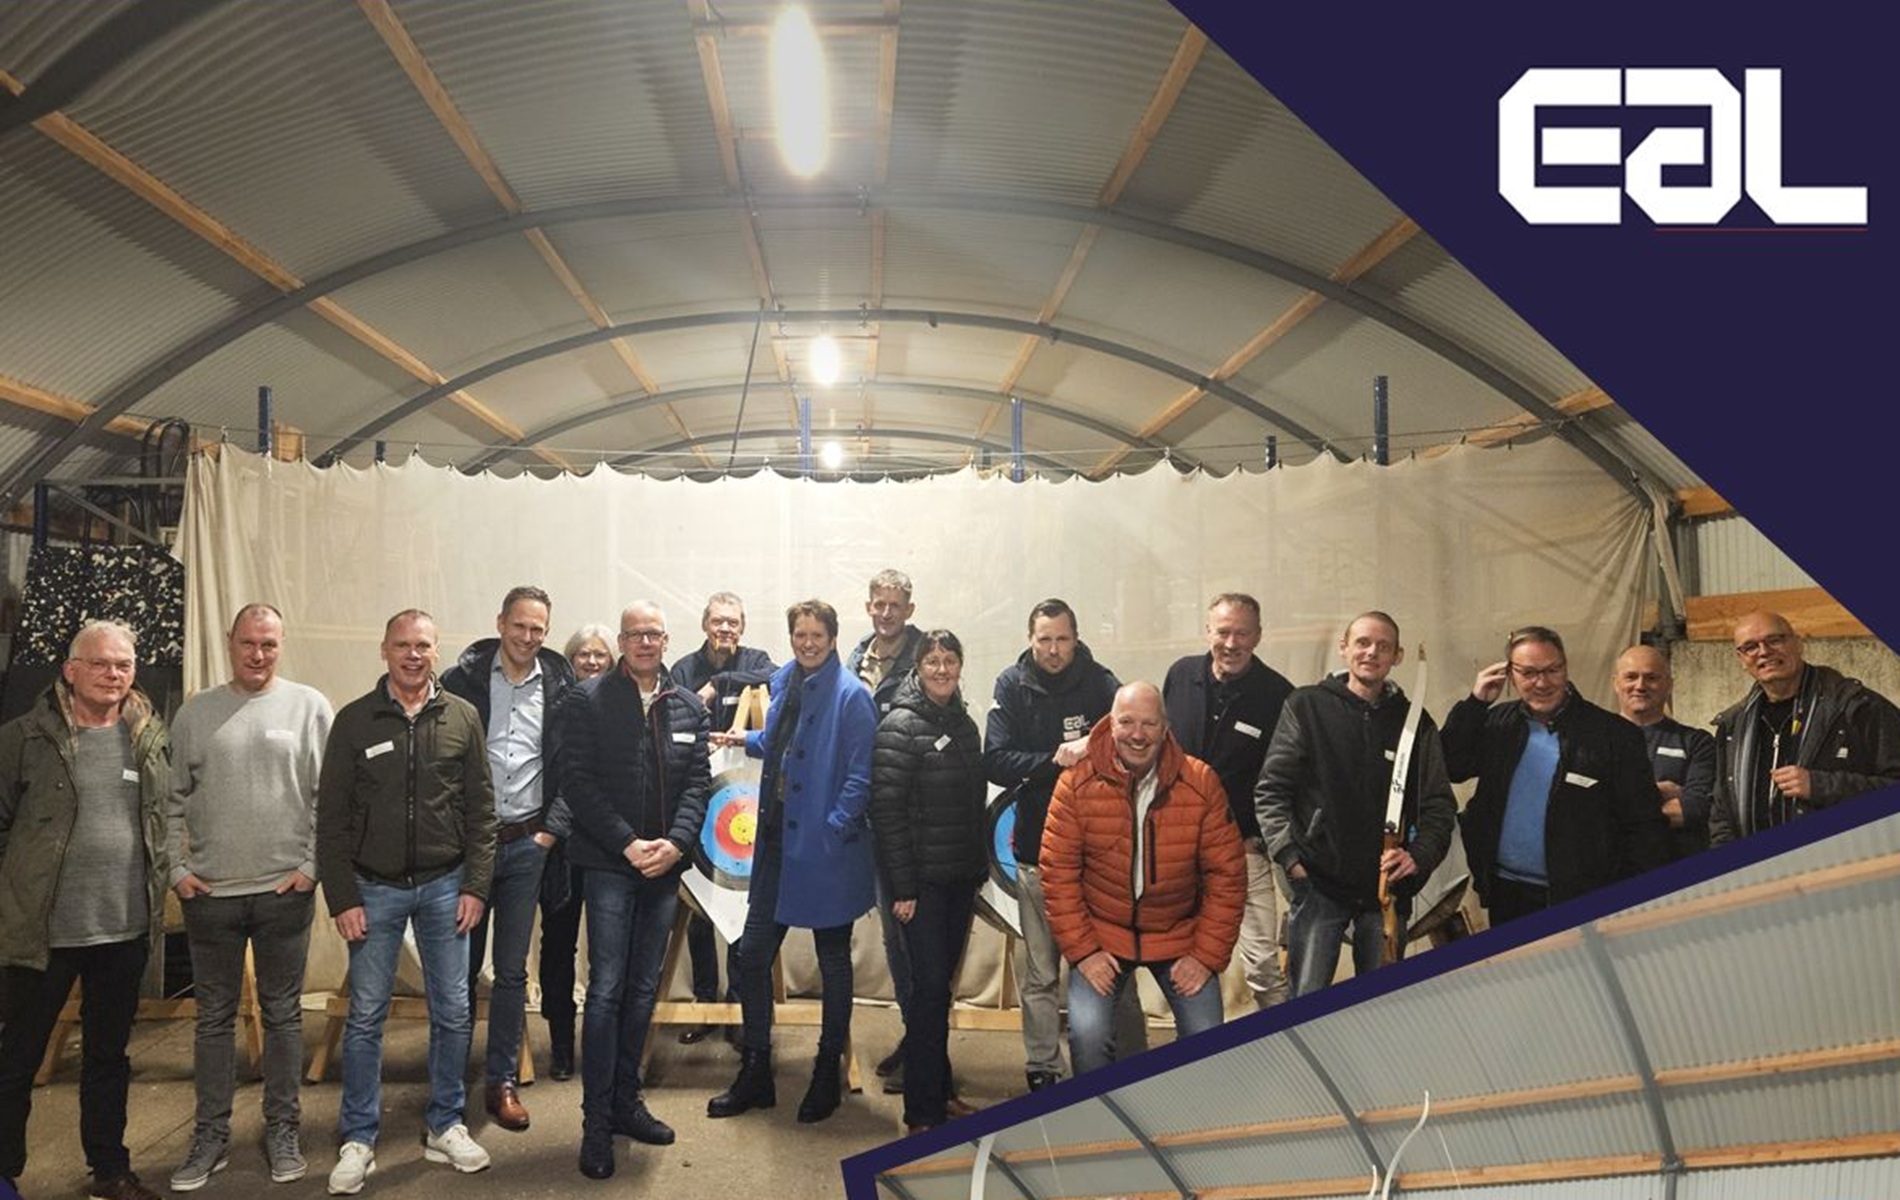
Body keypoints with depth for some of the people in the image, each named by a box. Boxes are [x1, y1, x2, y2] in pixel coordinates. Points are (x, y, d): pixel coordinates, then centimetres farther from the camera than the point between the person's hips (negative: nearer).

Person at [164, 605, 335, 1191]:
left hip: (285, 891, -2)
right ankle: (211, 1133, 25)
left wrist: (312, 864, -7)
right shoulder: (195, 714, 5)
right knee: (214, 1016, 12)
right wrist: (176, 868, 1)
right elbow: (174, 800, 9)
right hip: (209, 894, 2)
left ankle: (282, 1129, 22)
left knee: (283, 1014, 9)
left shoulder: (309, 707, -2)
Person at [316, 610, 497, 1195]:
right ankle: (358, 1139, 20)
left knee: (453, 1013, 8)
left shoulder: (462, 718, 0)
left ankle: (445, 1126, 23)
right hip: (375, 888, -1)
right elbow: (332, 817, -2)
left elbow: (481, 809, 3)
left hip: (444, 886, 1)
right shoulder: (354, 720, -2)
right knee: (365, 1017, 6)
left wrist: (476, 885, -3)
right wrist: (342, 898, -6)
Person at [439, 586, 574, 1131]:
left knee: (512, 970, 8)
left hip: (526, 842, 1)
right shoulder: (463, 679, -4)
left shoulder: (559, 686, 2)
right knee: (461, 967, 9)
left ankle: (502, 1082, 18)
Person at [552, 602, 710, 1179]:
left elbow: (697, 782, 5)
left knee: (644, 989, 11)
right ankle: (596, 1122, 5)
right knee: (607, 989, -4)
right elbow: (578, 782, -10)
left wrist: (675, 842, -11)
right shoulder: (588, 703, -4)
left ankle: (626, 1102, 24)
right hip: (609, 864, -4)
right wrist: (629, 844, -16)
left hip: (664, 865, 4)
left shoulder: (688, 707, 8)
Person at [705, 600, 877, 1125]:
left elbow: (860, 776, -16)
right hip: (777, 842, 7)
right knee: (753, 952, 11)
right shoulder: (783, 682, 9)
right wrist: (748, 739, 10)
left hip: (826, 851, -7)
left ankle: (828, 1075, 27)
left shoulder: (850, 696, -13)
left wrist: (833, 829, -19)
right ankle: (755, 1072, 26)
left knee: (833, 961, 10)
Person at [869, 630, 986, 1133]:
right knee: (929, 987, -3)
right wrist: (903, 887, -17)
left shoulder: (964, 724, 10)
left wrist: (981, 867, 11)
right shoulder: (901, 725, -11)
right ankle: (923, 1112, 8)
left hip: (962, 879, 6)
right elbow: (886, 809, -15)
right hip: (924, 881, -6)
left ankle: (939, 1091, 28)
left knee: (942, 984, 15)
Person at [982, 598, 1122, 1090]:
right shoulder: (1013, 686, 0)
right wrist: (1055, 760, -18)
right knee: (1038, 972, 9)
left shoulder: (1100, 683, -2)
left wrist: (1093, 747, -24)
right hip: (1037, 848, 1)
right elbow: (995, 761, -8)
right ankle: (1041, 1069, 21)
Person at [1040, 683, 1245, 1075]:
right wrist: (1082, 950, -11)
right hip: (1101, 935, -1)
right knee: (1087, 1033, -18)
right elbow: (1058, 871, -8)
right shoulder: (1077, 783, -11)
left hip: (1180, 935, 1)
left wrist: (1207, 954, -7)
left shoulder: (1201, 782, -9)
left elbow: (1227, 874, -5)